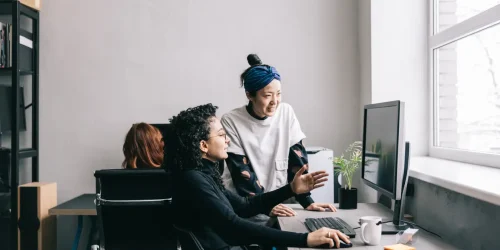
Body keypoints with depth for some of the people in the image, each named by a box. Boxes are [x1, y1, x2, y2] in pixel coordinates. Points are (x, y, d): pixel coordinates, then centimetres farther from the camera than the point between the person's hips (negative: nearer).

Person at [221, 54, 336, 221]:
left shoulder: (286, 113, -2)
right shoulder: (231, 121, -11)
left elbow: (296, 159, -2)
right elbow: (241, 171, -13)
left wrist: (307, 201, -10)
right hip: (244, 205, -3)